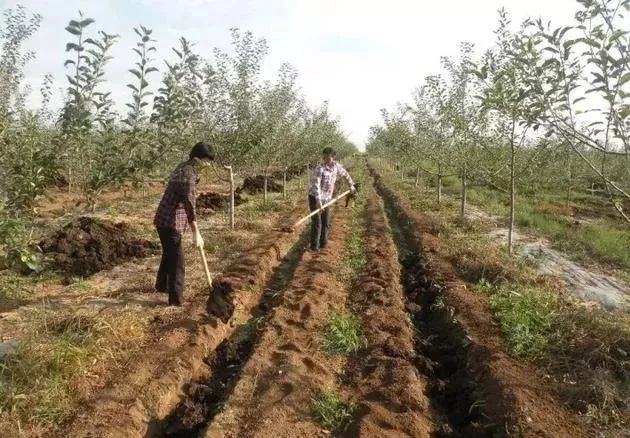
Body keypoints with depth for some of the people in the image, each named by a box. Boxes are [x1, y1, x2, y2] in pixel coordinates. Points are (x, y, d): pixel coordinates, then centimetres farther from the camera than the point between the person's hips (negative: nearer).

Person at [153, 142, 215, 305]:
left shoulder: (183, 167, 8)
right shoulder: (188, 175, -23)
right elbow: (189, 205, -30)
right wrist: (196, 233, -32)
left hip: (165, 220, 10)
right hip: (171, 223, -10)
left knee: (169, 254, 26)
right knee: (177, 261, -2)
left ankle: (162, 285, 44)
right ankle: (176, 298, 5)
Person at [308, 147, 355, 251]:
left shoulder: (336, 165, -3)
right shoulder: (319, 168, -23)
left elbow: (345, 174, 17)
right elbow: (316, 185, -31)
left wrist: (351, 185, 26)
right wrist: (318, 201, -39)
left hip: (326, 199, 6)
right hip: (315, 197, -6)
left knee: (326, 223, 8)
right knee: (316, 223, -9)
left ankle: (323, 244, 20)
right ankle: (314, 246, 2)